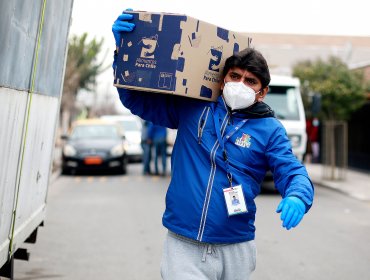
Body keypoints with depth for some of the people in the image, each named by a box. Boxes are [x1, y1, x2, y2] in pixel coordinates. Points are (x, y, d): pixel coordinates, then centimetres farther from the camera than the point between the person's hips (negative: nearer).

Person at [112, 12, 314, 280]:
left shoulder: (270, 129, 1)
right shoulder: (192, 108, 2)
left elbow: (293, 173, -4)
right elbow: (137, 99, 7)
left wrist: (297, 198, -28)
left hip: (236, 251, 1)